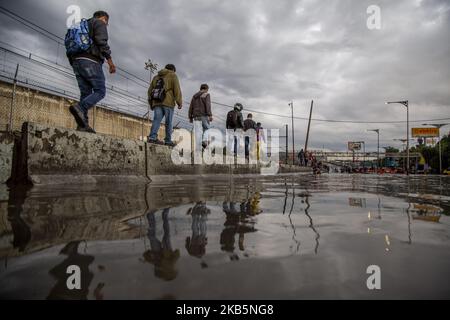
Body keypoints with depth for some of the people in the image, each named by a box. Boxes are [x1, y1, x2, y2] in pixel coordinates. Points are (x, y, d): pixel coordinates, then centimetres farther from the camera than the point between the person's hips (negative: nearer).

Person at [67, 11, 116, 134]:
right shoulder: (99, 23, 7)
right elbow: (102, 42, -13)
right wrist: (110, 61, -14)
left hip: (76, 62, 8)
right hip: (91, 61, -8)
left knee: (86, 93, 4)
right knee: (100, 91, -5)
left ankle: (83, 124, -8)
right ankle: (79, 108, -29)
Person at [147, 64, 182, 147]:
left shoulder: (156, 77, 25)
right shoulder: (173, 76, 9)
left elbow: (150, 90, 20)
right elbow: (177, 89, -3)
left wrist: (151, 103, 22)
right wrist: (179, 102, -2)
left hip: (156, 102, 4)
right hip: (168, 102, -4)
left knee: (157, 119, -4)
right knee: (168, 122, 0)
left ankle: (152, 137, -21)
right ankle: (168, 140, -1)